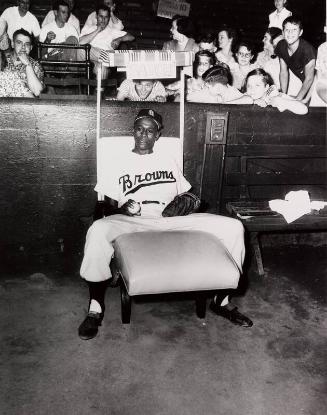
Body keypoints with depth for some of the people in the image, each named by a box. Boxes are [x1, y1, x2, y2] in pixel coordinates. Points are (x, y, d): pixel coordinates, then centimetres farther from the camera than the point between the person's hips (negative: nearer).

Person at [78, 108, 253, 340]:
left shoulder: (169, 161, 23)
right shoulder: (121, 164, 15)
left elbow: (184, 194, 24)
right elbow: (110, 204, 10)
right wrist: (124, 208, -13)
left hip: (172, 219, 3)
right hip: (134, 221, -2)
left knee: (233, 227, -14)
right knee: (98, 231, -38)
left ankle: (222, 300, -2)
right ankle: (96, 308, -21)